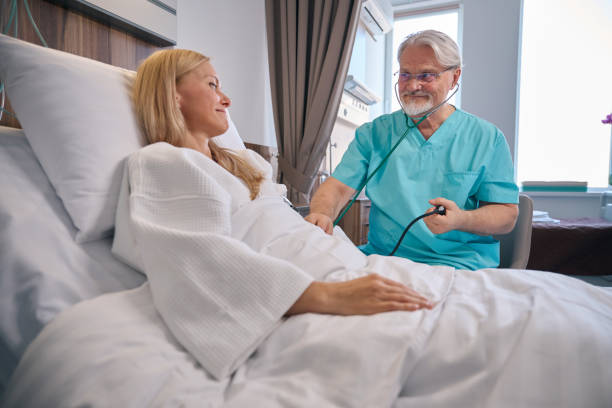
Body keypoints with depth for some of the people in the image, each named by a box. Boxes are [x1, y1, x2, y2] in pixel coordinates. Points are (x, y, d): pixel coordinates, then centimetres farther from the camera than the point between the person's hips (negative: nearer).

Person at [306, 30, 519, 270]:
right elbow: (338, 186, -1)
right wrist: (322, 214, -24)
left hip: (458, 264, -2)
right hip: (381, 257, 3)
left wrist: (461, 219, -19)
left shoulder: (487, 138, 4)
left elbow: (507, 216, 2)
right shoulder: (373, 133, 8)